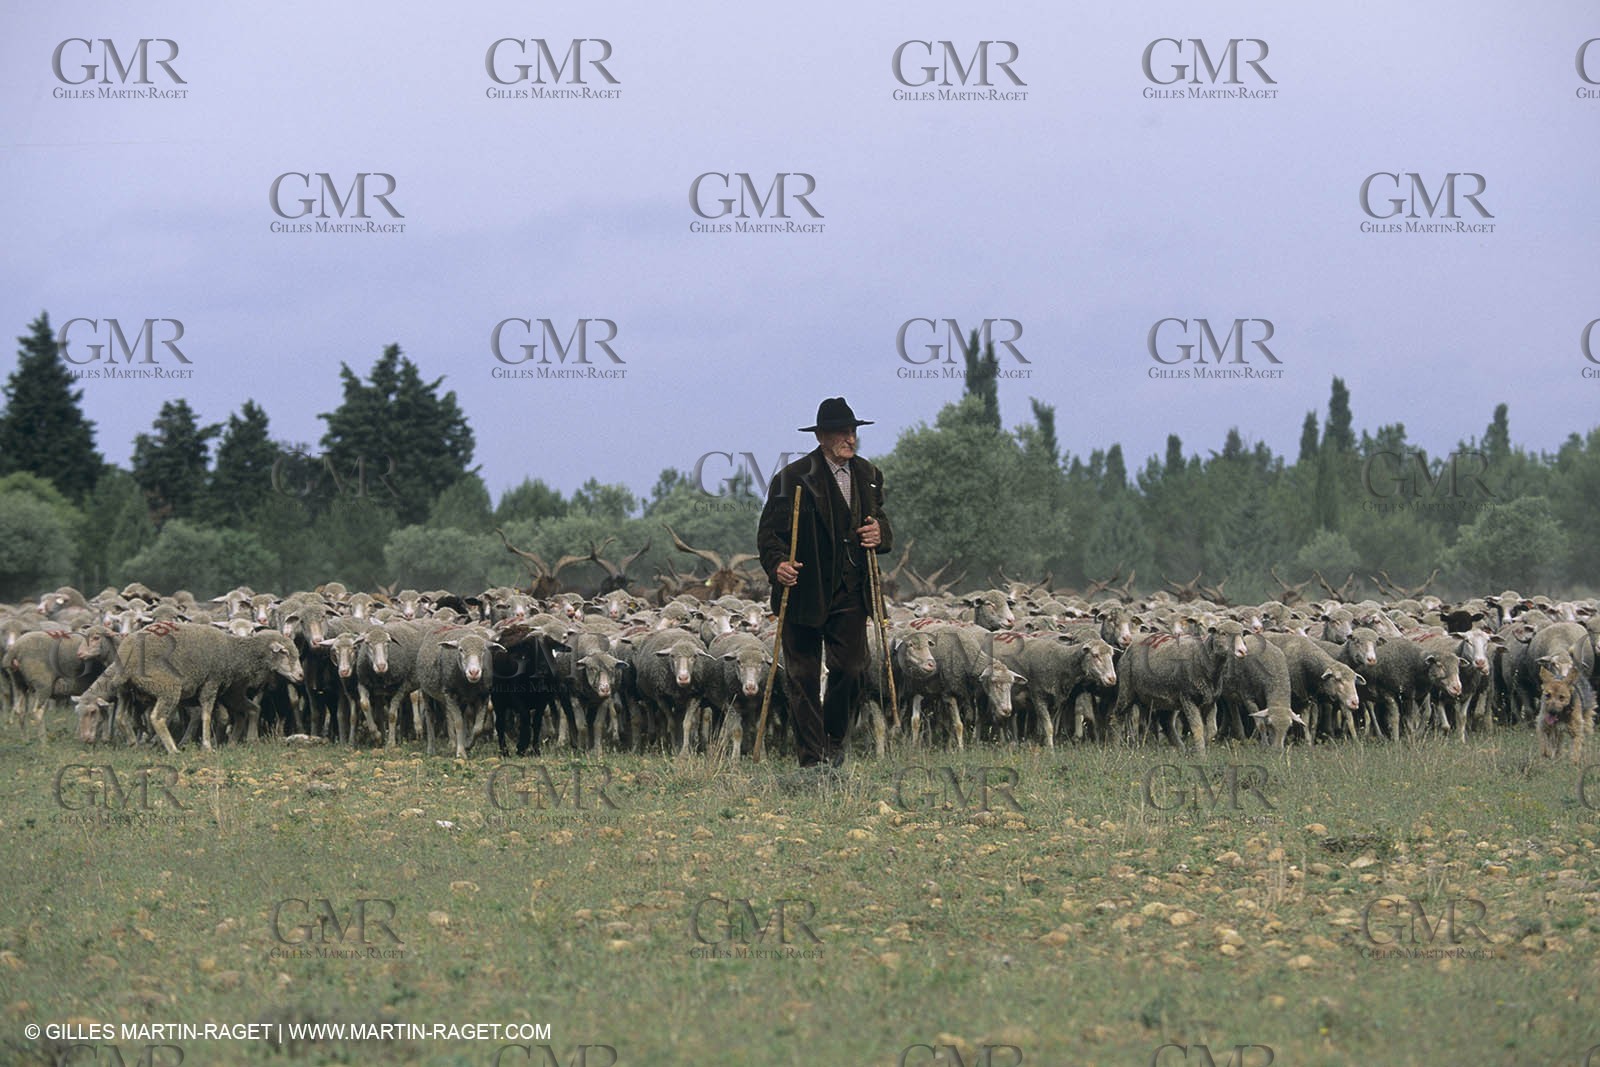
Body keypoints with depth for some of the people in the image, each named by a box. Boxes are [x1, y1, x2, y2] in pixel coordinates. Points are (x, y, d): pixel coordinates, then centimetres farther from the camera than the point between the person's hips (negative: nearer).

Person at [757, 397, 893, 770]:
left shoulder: (868, 476, 10)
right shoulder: (793, 478, -7)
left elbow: (880, 520, 21)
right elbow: (769, 530, -7)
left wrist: (880, 535, -3)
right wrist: (777, 564, -25)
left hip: (850, 596, 4)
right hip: (803, 593, -4)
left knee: (851, 669, 3)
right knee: (803, 677, -1)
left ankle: (834, 738, 28)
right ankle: (812, 757, 5)